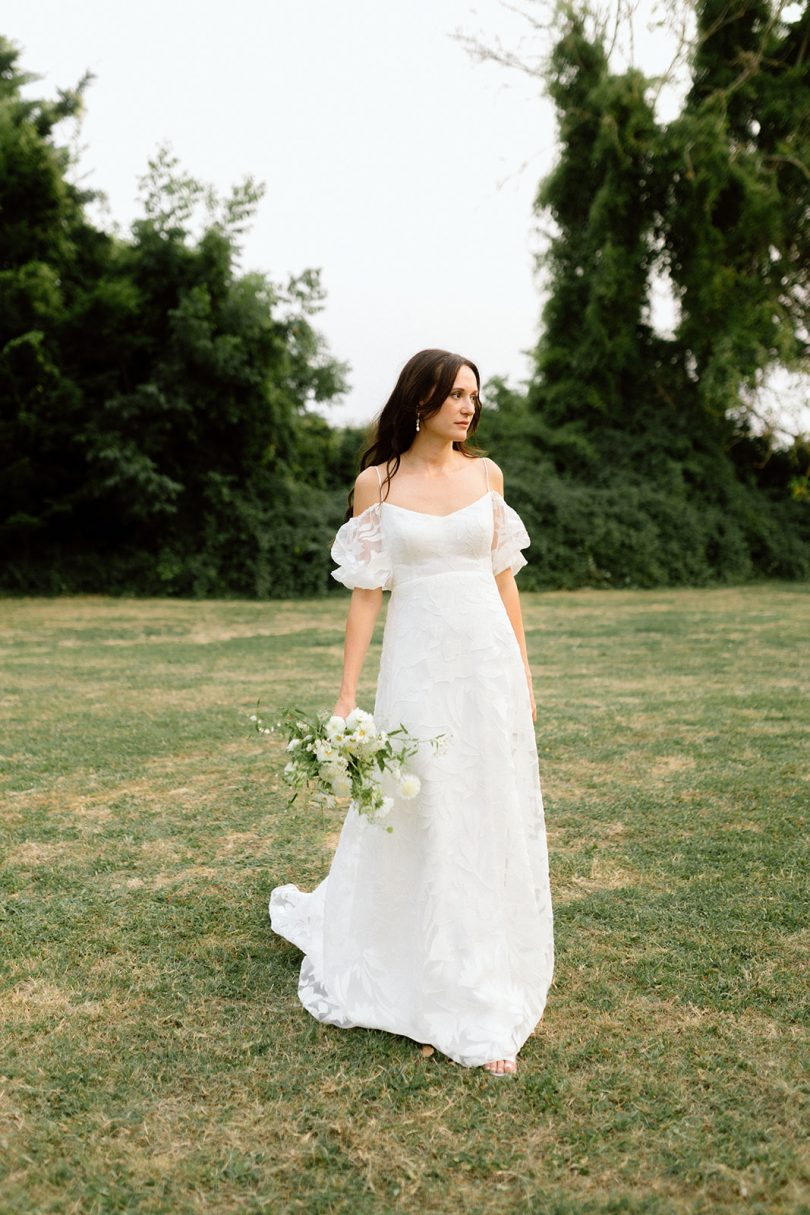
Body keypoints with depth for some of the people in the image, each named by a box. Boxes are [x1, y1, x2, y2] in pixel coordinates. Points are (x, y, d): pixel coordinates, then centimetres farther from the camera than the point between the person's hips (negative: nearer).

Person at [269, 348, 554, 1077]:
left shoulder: (486, 474, 7)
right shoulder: (376, 483, -1)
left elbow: (504, 578, 11)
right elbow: (366, 594, -2)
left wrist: (524, 671, 10)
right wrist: (347, 696, -5)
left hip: (489, 661, 3)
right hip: (419, 665, -3)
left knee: (496, 819, 8)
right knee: (419, 820, 3)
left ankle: (490, 988, 26)